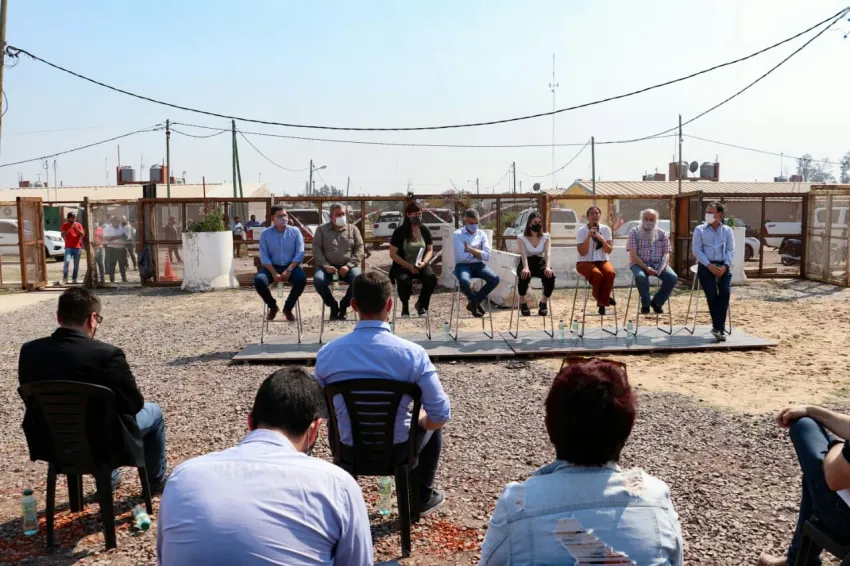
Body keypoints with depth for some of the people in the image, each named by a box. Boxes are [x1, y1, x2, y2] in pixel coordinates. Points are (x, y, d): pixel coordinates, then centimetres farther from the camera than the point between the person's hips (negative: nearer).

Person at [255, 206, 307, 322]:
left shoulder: (295, 231, 1)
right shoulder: (265, 234, 1)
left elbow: (300, 253, -6)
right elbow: (264, 257, -6)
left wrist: (289, 270, -19)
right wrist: (274, 273, -20)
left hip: (291, 266, 0)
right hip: (272, 267, 0)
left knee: (302, 279, -31)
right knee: (259, 280, -28)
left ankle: (288, 307, -5)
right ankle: (272, 306, 1)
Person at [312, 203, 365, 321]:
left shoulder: (353, 229, 12)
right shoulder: (321, 229, 10)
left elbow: (360, 250, 3)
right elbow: (316, 249, 0)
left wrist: (348, 265, -13)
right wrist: (326, 266, -16)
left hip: (349, 266, 1)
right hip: (328, 267, 0)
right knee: (318, 280, -32)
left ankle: (344, 305, -4)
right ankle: (333, 306, -6)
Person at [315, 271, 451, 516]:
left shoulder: (327, 353, -13)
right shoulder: (412, 353, -20)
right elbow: (441, 416, -17)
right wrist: (421, 420, 6)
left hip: (350, 452, 2)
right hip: (398, 451, -2)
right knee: (432, 425, 31)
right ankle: (422, 497, 40)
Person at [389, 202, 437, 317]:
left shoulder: (425, 230, 4)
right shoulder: (400, 231, -6)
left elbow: (430, 250, 8)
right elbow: (393, 254, -7)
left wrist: (424, 262, -14)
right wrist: (409, 266, -17)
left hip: (421, 265, 3)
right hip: (402, 266, -3)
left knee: (431, 279, -28)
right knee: (404, 281, -36)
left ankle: (421, 304, 0)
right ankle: (405, 306, -4)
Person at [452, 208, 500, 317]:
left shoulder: (481, 234, 8)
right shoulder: (458, 235, -3)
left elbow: (487, 256, -2)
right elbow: (461, 257, -15)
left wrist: (470, 249, -10)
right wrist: (478, 252, -3)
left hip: (478, 265, 4)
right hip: (462, 265, -4)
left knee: (495, 279, -22)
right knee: (464, 282, -37)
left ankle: (474, 302, 0)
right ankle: (475, 301, -1)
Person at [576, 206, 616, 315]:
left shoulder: (605, 229, 3)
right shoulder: (582, 231, -5)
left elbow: (609, 250, -2)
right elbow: (582, 253, -13)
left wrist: (602, 240, -19)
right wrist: (588, 237, -22)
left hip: (602, 261, 3)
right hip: (585, 262, -3)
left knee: (611, 273, -31)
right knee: (597, 274, -35)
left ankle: (602, 301, -12)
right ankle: (604, 299, -6)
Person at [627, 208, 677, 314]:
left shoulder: (662, 233, 10)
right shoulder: (634, 232, 1)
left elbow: (666, 253, 4)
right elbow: (633, 254, -7)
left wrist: (663, 267, -18)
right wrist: (645, 268, -21)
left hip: (658, 264, 3)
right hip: (639, 264, -3)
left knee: (673, 277, -24)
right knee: (641, 277, -37)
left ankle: (657, 302, 0)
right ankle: (645, 303, -10)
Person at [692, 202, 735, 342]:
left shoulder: (727, 230, 13)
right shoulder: (700, 229, 8)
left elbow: (731, 250, 6)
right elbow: (697, 250, 0)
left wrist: (725, 265, -12)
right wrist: (709, 265, -13)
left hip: (723, 266, 1)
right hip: (706, 265, -1)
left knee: (725, 292, -21)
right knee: (712, 294, -19)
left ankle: (718, 327, -15)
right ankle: (720, 327, -9)